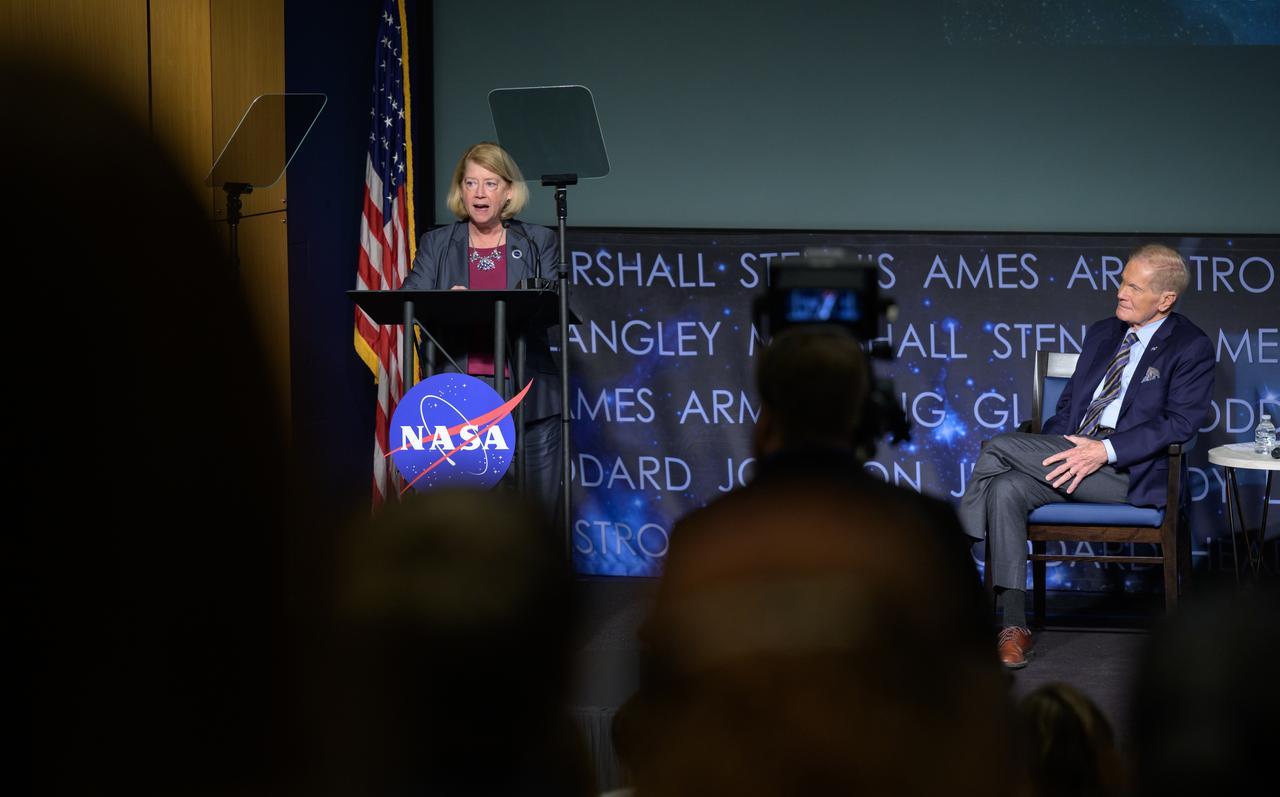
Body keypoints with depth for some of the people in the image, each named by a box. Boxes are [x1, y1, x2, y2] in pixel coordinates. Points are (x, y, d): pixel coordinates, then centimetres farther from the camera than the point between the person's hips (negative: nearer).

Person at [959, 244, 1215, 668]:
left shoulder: (1192, 347, -1)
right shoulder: (1102, 334, 20)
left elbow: (1180, 421, -12)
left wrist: (1106, 450, -22)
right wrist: (1049, 455, 0)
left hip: (1130, 472, -6)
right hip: (1070, 456, 7)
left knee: (1002, 445, -22)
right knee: (1005, 489, -25)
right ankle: (1014, 626, -25)